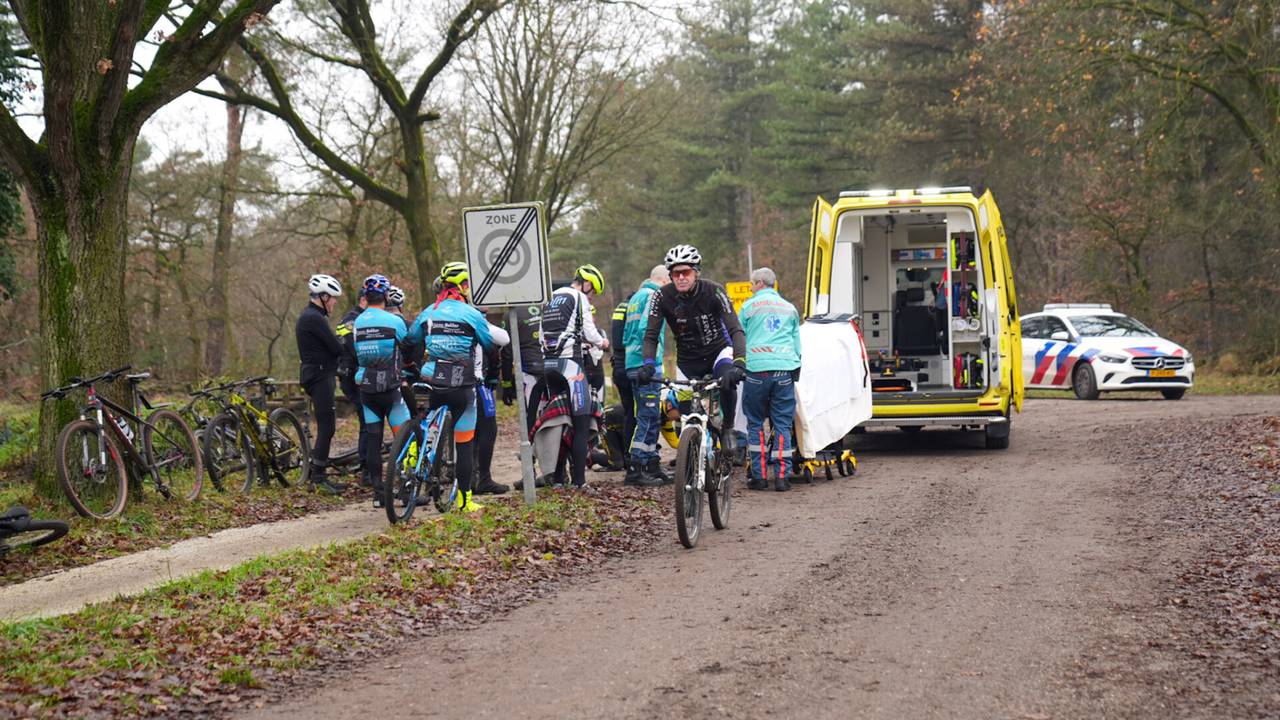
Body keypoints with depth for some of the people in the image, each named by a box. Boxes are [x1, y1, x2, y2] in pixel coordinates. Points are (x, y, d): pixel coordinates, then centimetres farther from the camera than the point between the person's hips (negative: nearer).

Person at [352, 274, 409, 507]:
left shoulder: (357, 322, 5)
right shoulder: (394, 320, -8)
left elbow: (354, 354, 12)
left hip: (366, 389, 4)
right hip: (391, 387, -4)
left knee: (372, 439, 7)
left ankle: (377, 491, 7)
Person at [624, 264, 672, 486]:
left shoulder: (636, 296, 22)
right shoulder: (654, 295, -8)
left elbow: (626, 333, 23)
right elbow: (646, 328, -20)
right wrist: (650, 363, -20)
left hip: (632, 365, 10)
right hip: (647, 365, -10)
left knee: (651, 417, 15)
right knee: (648, 417, -9)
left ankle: (652, 465, 19)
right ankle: (634, 470, -11)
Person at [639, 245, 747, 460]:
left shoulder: (713, 292, -22)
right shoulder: (663, 296, -17)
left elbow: (736, 330, -29)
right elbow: (651, 335, -16)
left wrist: (739, 364, -45)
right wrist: (648, 365, -35)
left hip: (717, 351, -2)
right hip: (688, 360, 3)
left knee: (727, 382, -33)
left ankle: (728, 428, -8)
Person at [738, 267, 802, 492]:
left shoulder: (749, 306, 5)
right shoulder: (790, 308, 16)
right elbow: (797, 343, 18)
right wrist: (795, 371, 23)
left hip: (757, 369, -2)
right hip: (785, 370, 2)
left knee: (755, 424, 6)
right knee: (782, 424, 4)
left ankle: (759, 475, 2)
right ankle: (782, 476, -1)